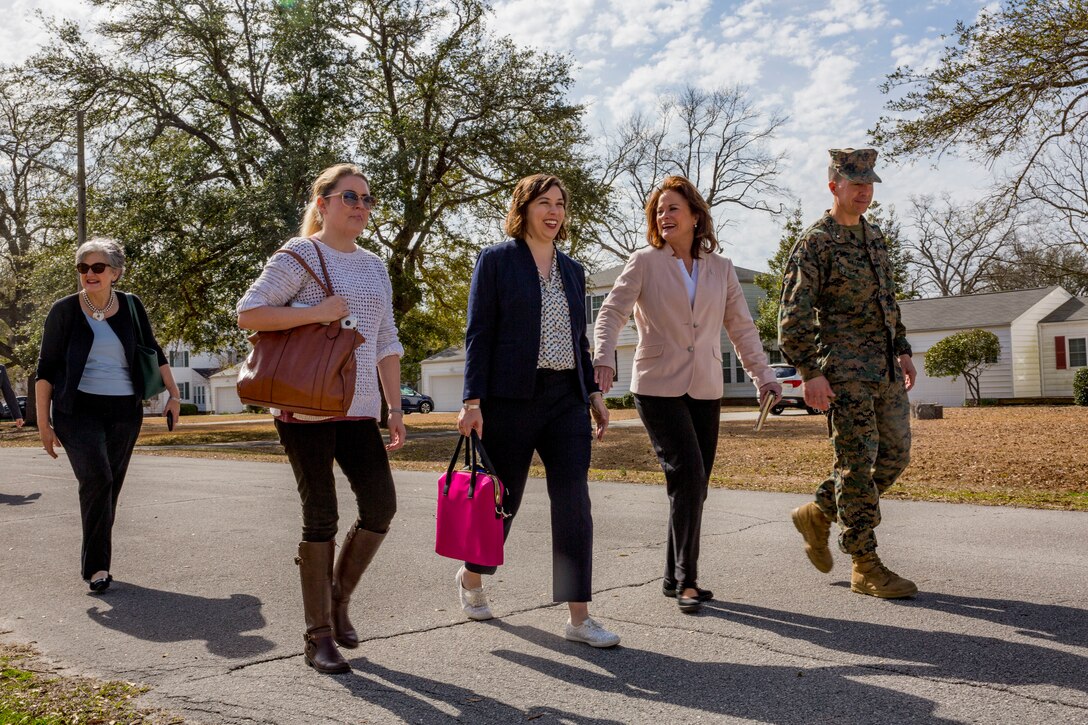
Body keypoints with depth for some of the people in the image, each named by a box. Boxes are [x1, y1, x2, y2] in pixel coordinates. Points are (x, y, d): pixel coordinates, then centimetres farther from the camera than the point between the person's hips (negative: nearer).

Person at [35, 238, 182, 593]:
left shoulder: (131, 307, 4)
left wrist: (174, 394, 10)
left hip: (125, 412, 3)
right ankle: (97, 565, -12)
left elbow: (153, 353, 14)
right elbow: (46, 369, 1)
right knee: (97, 479, -20)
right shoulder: (64, 310, -1)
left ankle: (95, 563, 22)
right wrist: (43, 422, -2)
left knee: (110, 488, 7)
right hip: (78, 410, -2)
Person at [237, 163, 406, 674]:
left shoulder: (375, 268, 16)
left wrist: (395, 408, 10)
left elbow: (387, 344, 16)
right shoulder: (300, 255, -2)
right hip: (305, 407, -5)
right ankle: (318, 635, 12)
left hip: (358, 410, 6)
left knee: (381, 505, -3)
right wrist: (318, 312, -18)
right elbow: (247, 314, -9)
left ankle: (338, 597, 22)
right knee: (321, 517, -2)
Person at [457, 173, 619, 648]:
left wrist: (593, 391, 12)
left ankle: (579, 618, 3)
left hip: (567, 397, 5)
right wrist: (473, 401, -12)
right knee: (502, 498, 7)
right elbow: (479, 334, -5)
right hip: (512, 397, -4)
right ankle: (470, 578, 35)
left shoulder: (572, 270, 16)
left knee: (574, 505, -3)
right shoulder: (496, 260, 0)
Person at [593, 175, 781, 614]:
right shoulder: (644, 263, 0)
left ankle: (675, 579, 19)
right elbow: (611, 314, -8)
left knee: (694, 488, 6)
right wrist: (603, 358, -26)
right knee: (688, 478, -15)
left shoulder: (720, 269, 10)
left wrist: (762, 375, 1)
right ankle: (687, 581, -3)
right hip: (658, 388, -4)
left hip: (705, 391, 4)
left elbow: (741, 327, 12)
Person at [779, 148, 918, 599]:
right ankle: (865, 566, 7)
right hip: (845, 371, -8)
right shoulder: (815, 242, -8)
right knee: (858, 462, -4)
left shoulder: (874, 236, 17)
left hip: (885, 370, 8)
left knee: (895, 456, 10)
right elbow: (793, 316, -14)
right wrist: (811, 372, -19)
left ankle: (818, 515, 25)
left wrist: (902, 350, 18)